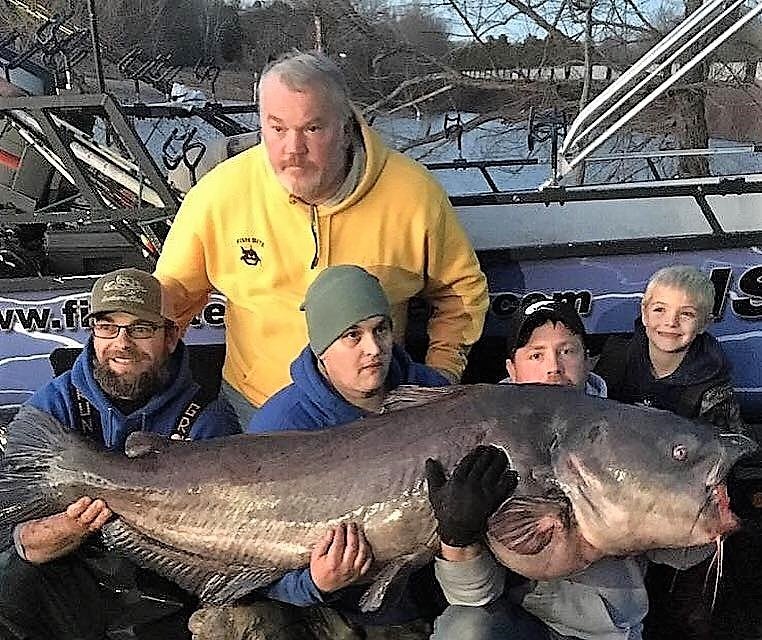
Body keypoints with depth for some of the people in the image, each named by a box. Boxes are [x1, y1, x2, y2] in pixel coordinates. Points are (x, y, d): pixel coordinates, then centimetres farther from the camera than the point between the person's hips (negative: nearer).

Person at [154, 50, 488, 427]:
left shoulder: (414, 194, -14)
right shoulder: (218, 193, -14)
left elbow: (462, 288, 2)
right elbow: (175, 289, 2)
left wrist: (441, 373, -5)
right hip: (254, 406, 1)